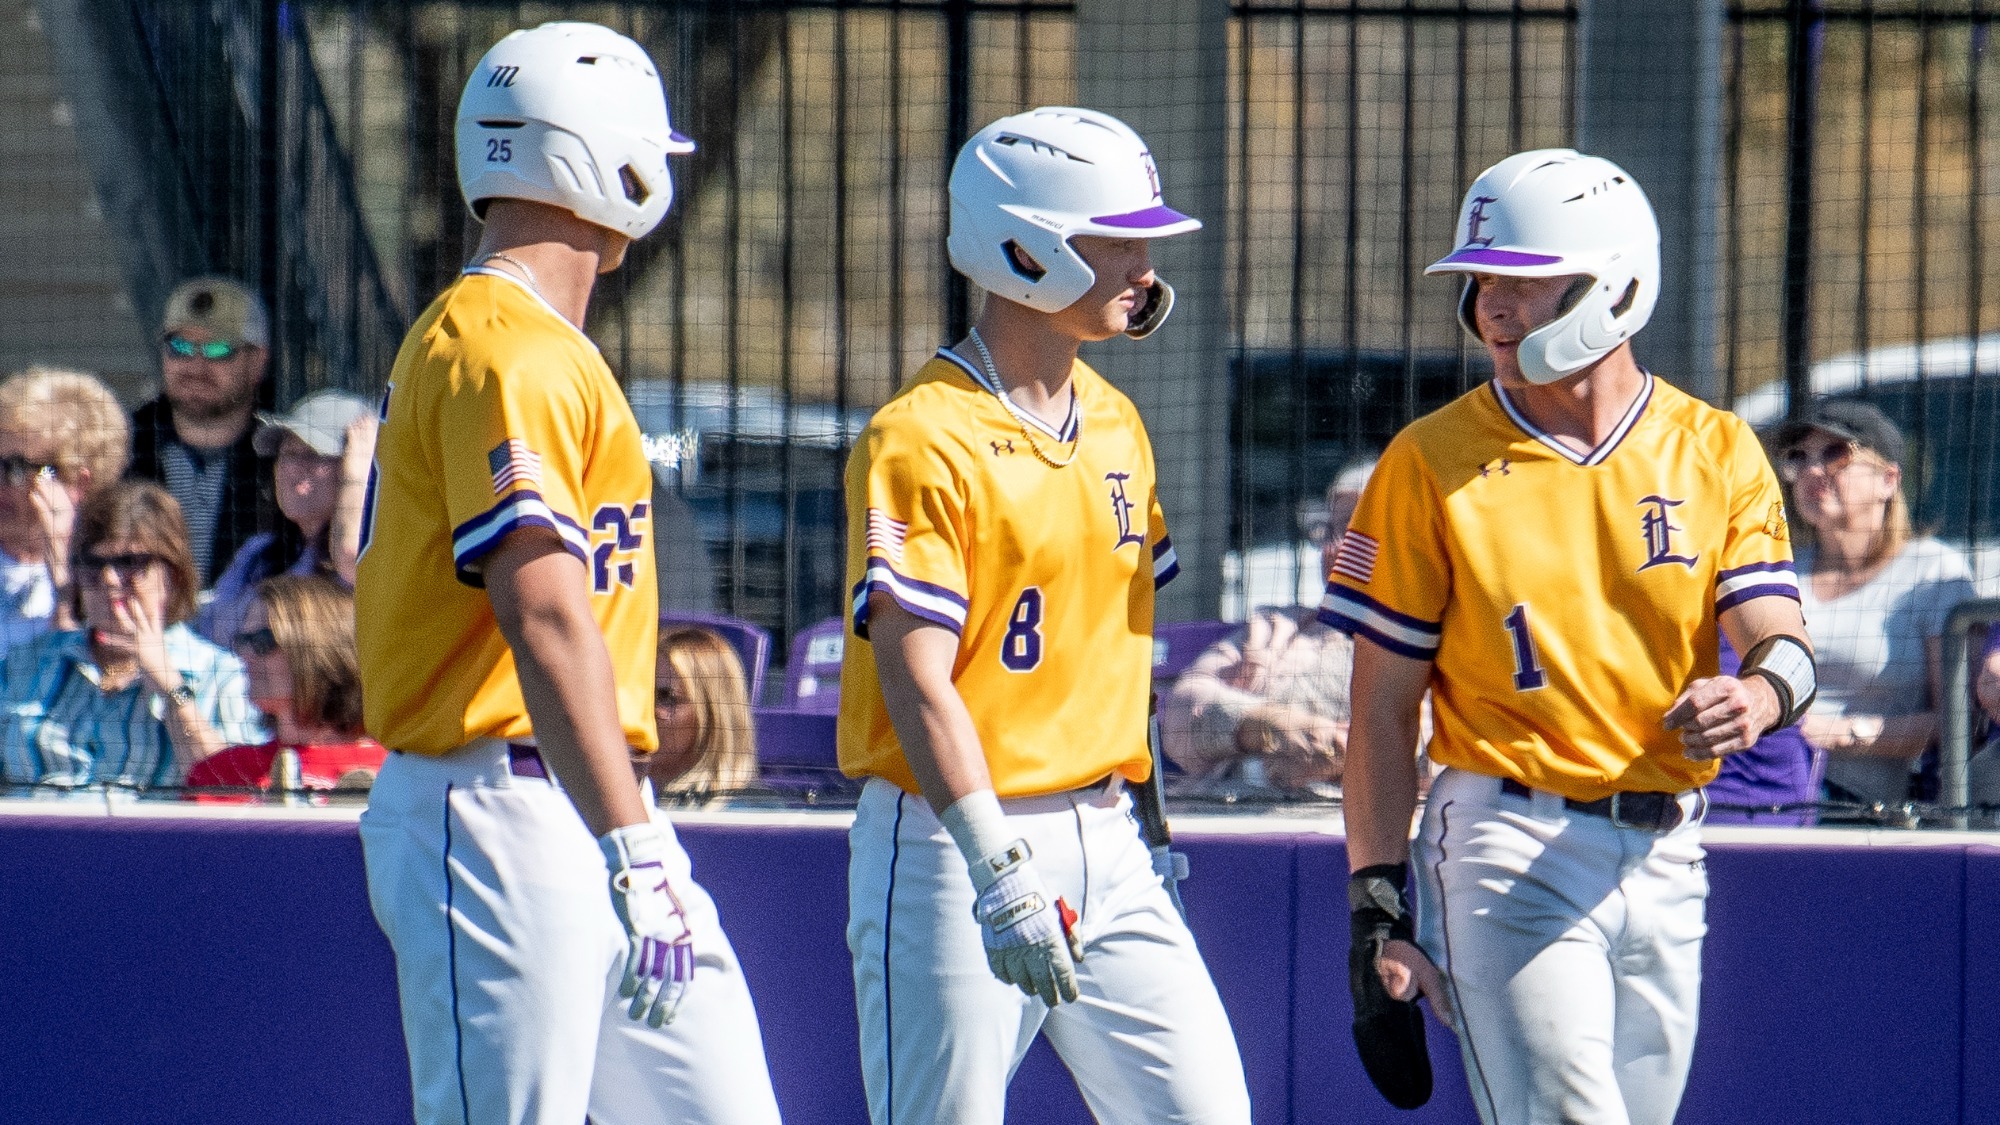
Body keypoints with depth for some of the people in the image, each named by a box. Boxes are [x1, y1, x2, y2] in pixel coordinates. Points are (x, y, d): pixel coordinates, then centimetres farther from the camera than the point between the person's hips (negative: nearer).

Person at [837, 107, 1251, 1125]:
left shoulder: (1115, 424, 13)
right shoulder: (923, 439, -13)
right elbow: (916, 680, -19)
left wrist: (1149, 814, 19)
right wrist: (999, 874, -27)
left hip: (1102, 846, 7)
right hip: (950, 847, -7)